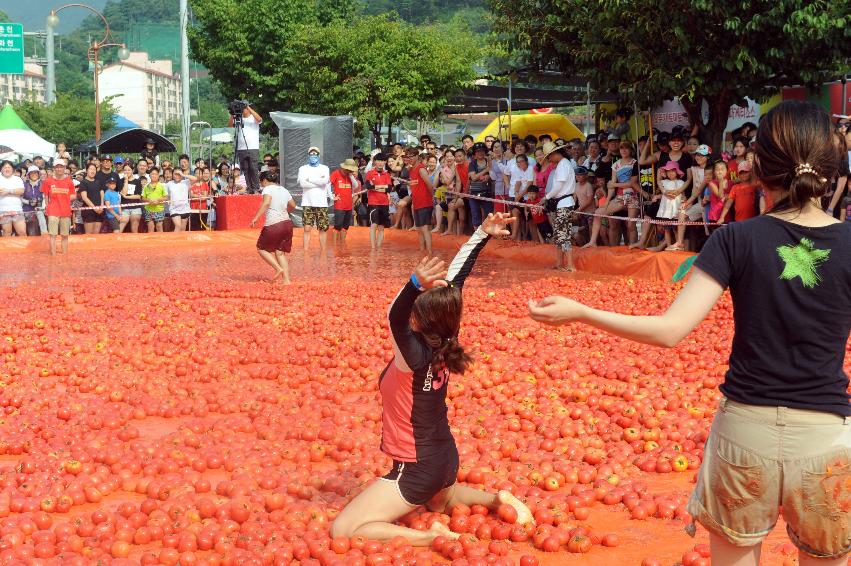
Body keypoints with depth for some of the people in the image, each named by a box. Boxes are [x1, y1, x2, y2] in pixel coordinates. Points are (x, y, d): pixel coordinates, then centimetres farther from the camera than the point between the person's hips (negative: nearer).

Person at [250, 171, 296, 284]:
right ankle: (286, 280, 3)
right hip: (287, 223, 7)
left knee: (261, 248, 10)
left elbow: (266, 203, -22)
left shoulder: (268, 189, -5)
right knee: (280, 252, 11)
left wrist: (256, 217, -24)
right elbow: (293, 206, 24)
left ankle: (279, 269, -3)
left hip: (273, 225, -7)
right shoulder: (284, 190, 16)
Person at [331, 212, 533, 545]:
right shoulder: (444, 342, -9)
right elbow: (455, 280, -4)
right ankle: (498, 500, 19)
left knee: (342, 532, -8)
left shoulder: (416, 357, -29)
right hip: (444, 457, 9)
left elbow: (395, 316, -49)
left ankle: (427, 537, -14)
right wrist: (482, 234, 0)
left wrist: (415, 284, -67)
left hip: (418, 470, -9)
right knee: (441, 502, 42)